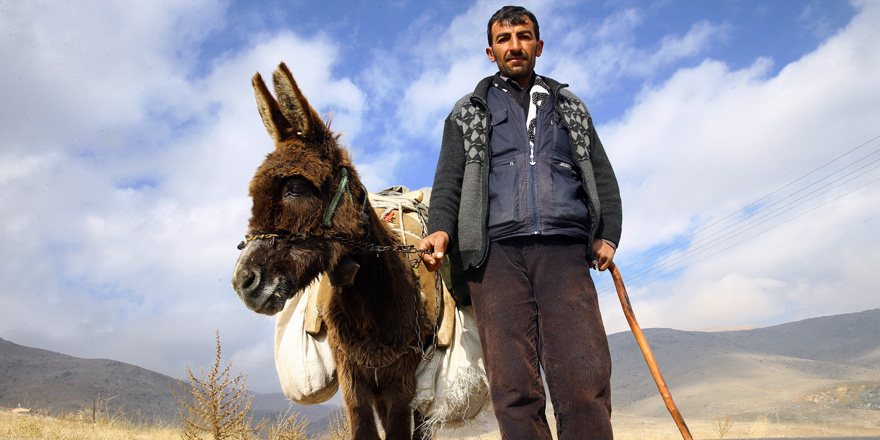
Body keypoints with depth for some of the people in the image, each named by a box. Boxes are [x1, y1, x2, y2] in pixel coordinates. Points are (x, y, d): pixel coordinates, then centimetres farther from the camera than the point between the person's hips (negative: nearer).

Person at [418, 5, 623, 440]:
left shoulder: (571, 108, 27)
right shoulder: (468, 113, 23)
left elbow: (603, 177, 23)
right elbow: (448, 179, 11)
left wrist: (609, 235, 6)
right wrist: (440, 230, -9)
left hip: (564, 249, 1)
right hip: (496, 251, 0)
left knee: (585, 378, -14)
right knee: (513, 386, -8)